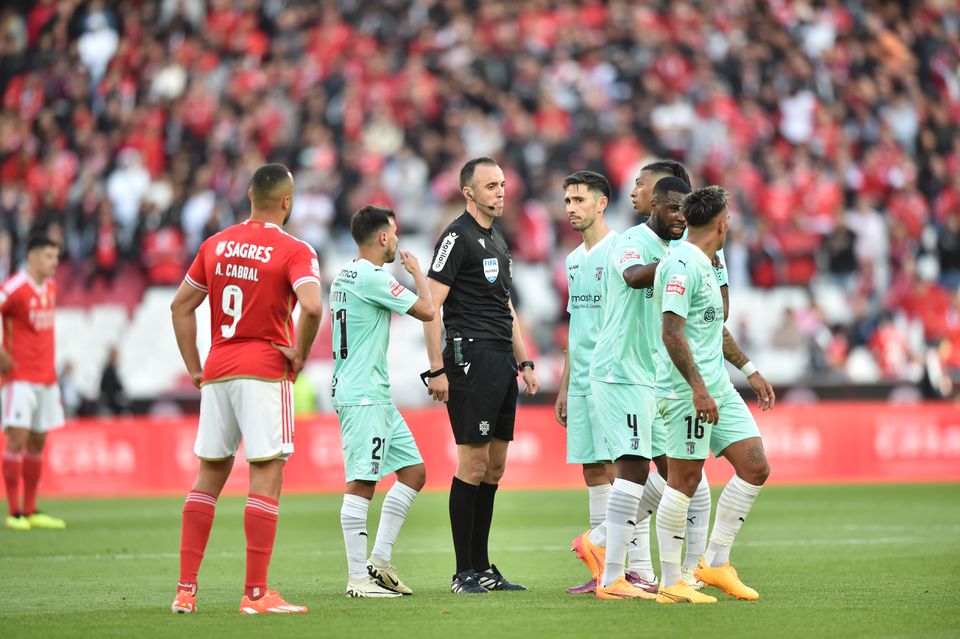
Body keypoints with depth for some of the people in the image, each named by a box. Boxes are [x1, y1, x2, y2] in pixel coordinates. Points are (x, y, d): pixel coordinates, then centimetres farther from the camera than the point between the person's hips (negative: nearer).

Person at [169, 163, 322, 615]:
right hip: (265, 373, -6)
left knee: (209, 474, 12)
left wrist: (195, 369, 16)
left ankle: (185, 589, 9)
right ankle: (255, 592, -7)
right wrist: (300, 353, -8)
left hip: (217, 372, 6)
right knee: (266, 475, -3)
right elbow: (312, 307, -23)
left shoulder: (215, 245, 10)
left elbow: (181, 307, 13)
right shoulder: (294, 251, -7)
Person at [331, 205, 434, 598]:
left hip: (377, 396, 11)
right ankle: (358, 578, -10)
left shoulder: (344, 277, 17)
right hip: (362, 397, -11)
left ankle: (379, 561, 11)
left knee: (414, 472, 11)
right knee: (361, 484, -10)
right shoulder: (371, 277, -15)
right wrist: (417, 272, 3)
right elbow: (427, 310, -12)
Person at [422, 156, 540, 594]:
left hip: (502, 363, 9)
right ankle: (464, 573, -4)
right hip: (471, 357, -9)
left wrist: (524, 362, 22)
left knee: (495, 465, 10)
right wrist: (436, 369, -18)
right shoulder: (458, 237, -8)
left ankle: (482, 568, 15)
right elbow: (431, 304, -13)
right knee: (473, 463, -8)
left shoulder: (497, 239, 19)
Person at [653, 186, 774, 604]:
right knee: (684, 479, -5)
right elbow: (672, 332, -21)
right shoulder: (681, 265, -14)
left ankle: (715, 562, 11)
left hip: (716, 388, 10)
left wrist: (750, 372, 32)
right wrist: (698, 387, -26)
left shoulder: (704, 266, 18)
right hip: (686, 392, -10)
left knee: (755, 467, 4)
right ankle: (670, 582, 2)